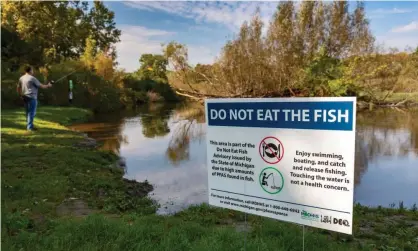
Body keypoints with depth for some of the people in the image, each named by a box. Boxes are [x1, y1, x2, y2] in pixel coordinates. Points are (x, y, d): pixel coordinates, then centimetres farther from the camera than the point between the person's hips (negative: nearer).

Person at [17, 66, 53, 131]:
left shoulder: (21, 78, 11)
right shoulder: (32, 78, -11)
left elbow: (18, 88, 18)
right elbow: (41, 86, -9)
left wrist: (21, 95, 25)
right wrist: (48, 86, 6)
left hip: (25, 97, 8)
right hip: (32, 97, -8)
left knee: (28, 112, 15)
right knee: (32, 112, -5)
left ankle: (28, 125, 21)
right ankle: (30, 126, -5)